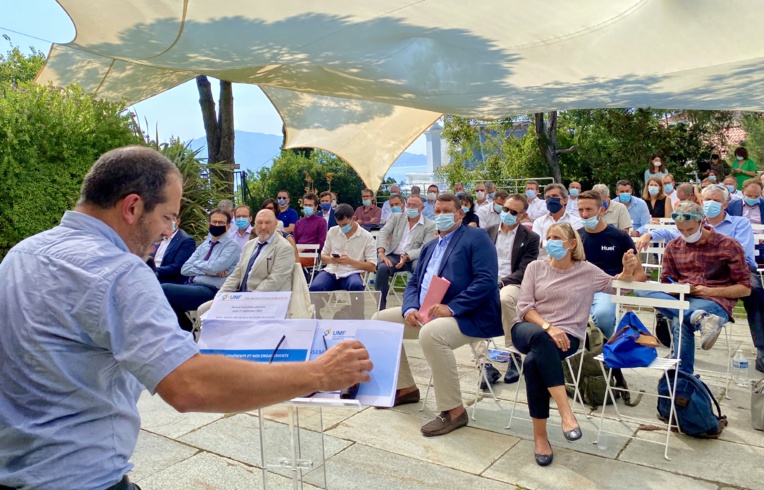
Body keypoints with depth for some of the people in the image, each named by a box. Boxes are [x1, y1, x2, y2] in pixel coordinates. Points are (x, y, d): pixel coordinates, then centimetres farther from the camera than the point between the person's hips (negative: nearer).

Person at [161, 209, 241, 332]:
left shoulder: (232, 247, -1)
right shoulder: (203, 245, 20)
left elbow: (214, 268, -16)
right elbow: (184, 269, 9)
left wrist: (197, 263, 3)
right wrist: (206, 271, -7)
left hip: (209, 291, -7)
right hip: (190, 285, 7)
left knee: (165, 290, -23)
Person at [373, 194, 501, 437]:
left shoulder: (476, 237, -5)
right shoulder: (430, 247, 21)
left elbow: (486, 280, -18)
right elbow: (413, 282, 14)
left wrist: (451, 308, -26)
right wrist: (410, 309, -8)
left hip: (468, 317, -9)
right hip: (425, 313, 9)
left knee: (431, 333, -38)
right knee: (381, 320, 6)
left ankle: (454, 411, -22)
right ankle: (406, 387, 16)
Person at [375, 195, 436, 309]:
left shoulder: (429, 225, 4)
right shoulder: (396, 218, 12)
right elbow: (383, 233, 0)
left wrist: (407, 256, -24)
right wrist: (381, 253, -19)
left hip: (413, 258, -1)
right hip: (393, 256, 2)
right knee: (382, 267, -31)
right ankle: (380, 307, -20)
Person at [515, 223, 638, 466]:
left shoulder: (587, 271, 8)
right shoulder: (535, 267, 7)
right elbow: (524, 307, 0)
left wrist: (627, 270, -4)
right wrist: (548, 327, -17)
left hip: (566, 335, 0)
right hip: (529, 330, 1)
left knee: (533, 362, -34)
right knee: (540, 338, -39)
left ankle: (540, 435, -24)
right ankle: (566, 412, -39)